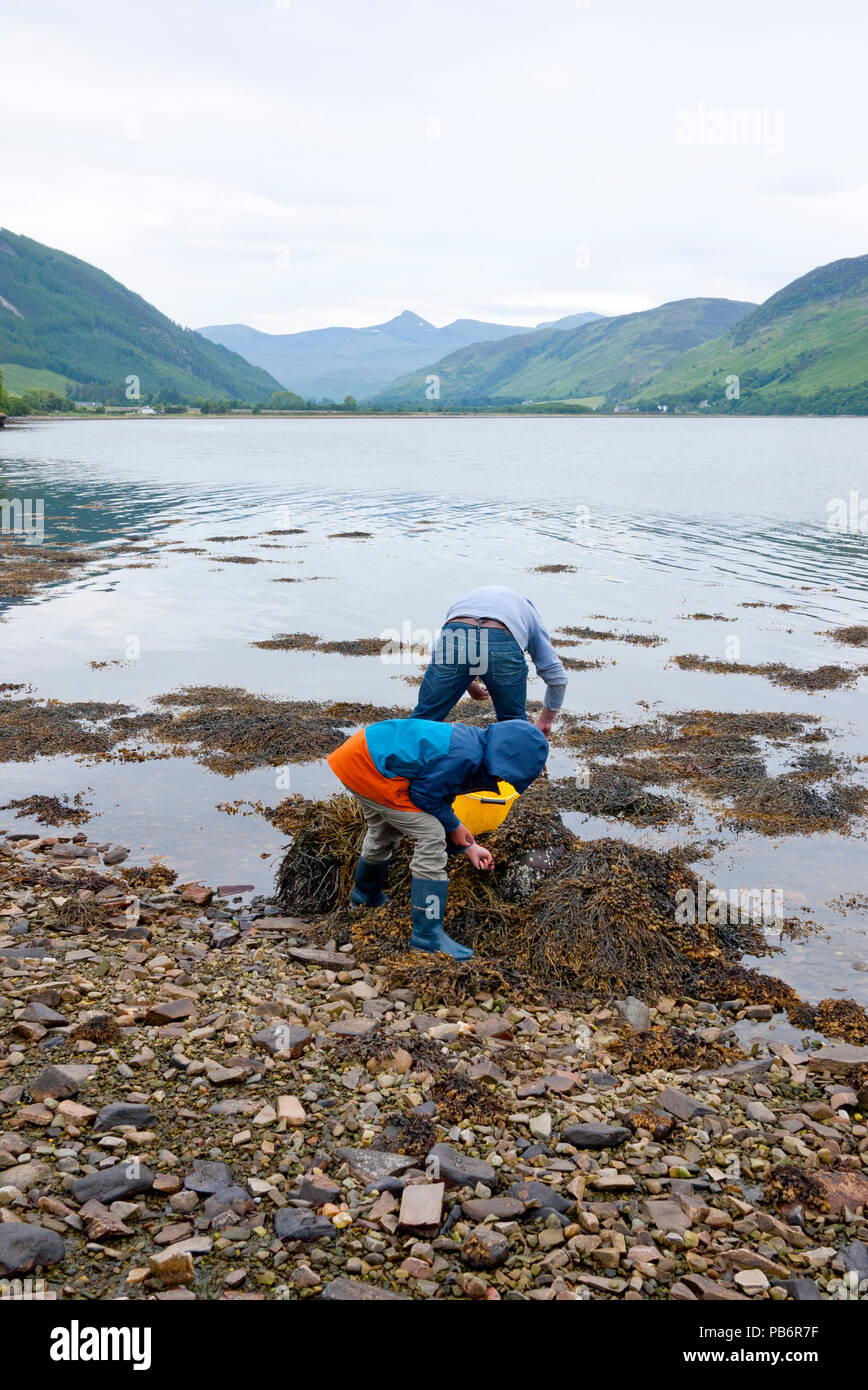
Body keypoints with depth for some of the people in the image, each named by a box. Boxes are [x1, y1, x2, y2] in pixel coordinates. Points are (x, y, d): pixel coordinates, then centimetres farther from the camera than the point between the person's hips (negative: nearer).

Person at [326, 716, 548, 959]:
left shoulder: (469, 742, 9)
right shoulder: (465, 755, -22)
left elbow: (441, 797, 18)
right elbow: (424, 795, -16)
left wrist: (468, 846, 20)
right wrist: (454, 827, 0)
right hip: (371, 769, -11)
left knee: (383, 834, 31)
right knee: (431, 837, -11)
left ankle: (366, 899, 57)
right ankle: (427, 935, -6)